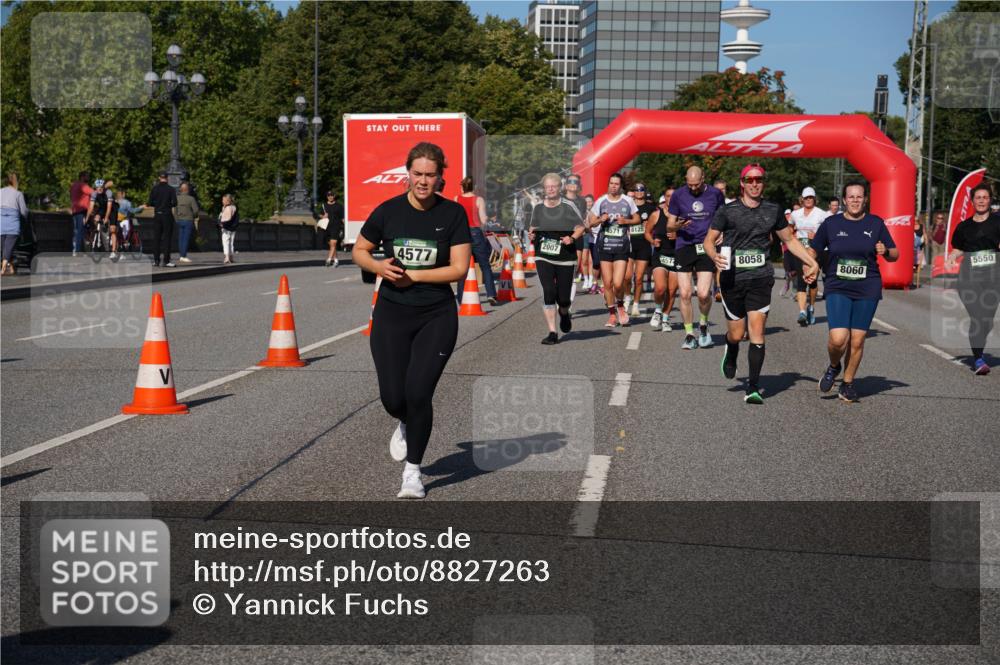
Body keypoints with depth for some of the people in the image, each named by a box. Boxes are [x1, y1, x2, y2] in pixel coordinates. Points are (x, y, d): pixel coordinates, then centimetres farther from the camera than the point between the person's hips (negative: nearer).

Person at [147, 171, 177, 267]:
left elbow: (150, 203, -2)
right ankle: (165, 260, -4)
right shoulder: (171, 189, -6)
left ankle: (156, 260, 9)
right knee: (167, 237, 1)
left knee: (156, 238, 9)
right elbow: (174, 203, -10)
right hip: (167, 215, -2)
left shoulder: (155, 188, 0)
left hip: (157, 215, 2)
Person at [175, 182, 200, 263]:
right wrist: (194, 216, 6)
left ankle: (181, 256, 14)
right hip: (188, 220, -5)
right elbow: (196, 210, -12)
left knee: (180, 239, 10)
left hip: (179, 220, 5)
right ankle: (183, 256, -6)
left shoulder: (177, 198, 1)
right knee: (186, 239, -4)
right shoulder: (191, 198, -11)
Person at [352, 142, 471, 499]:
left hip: (437, 317, -1)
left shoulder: (453, 214, -4)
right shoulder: (388, 211, -1)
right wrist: (378, 266, -11)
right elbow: (358, 251, 10)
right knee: (392, 397, -2)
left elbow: (459, 268, -8)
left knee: (418, 394, -8)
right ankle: (404, 424, 37)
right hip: (391, 315, 1)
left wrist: (412, 275, -12)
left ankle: (412, 471, 12)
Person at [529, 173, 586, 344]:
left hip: (565, 258, -1)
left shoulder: (568, 206, -3)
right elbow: (532, 227, 17)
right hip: (543, 258, 1)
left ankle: (564, 314, 40)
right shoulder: (538, 208, 5)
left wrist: (572, 238, -18)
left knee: (564, 298, 1)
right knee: (548, 293, -13)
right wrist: (531, 235, -6)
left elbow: (580, 227, 2)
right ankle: (552, 333, -5)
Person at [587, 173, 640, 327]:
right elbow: (590, 223, 8)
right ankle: (612, 314, 17)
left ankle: (620, 306, 18)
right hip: (604, 245, 1)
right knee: (607, 283, 2)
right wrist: (601, 220, -13)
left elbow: (637, 219, 13)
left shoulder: (628, 201, 3)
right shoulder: (601, 201, 4)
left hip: (621, 246, -1)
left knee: (618, 283, -12)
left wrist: (625, 221, -7)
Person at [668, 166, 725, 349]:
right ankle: (689, 334, 10)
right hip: (684, 247, 1)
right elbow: (669, 224, 9)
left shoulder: (715, 194, 5)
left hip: (706, 247, -1)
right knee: (685, 294, -4)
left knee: (703, 293, -13)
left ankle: (703, 325, 16)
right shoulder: (678, 195, 4)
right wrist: (678, 226, -14)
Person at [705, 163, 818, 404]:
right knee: (736, 334, 5)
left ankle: (753, 388, -7)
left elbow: (790, 239, 19)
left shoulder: (772, 211, 8)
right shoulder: (727, 211, 0)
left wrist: (812, 262, 13)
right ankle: (730, 356, 43)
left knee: (757, 332, -10)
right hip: (733, 278, -1)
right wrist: (715, 256, -18)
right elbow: (709, 240, 4)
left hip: (761, 278, 1)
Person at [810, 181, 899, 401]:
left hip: (867, 290, 1)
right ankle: (833, 367, 17)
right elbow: (813, 250, 12)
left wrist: (885, 251, -11)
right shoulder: (831, 223, 3)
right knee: (838, 338, -15)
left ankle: (848, 383, 22)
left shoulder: (876, 224, 5)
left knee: (857, 340, 3)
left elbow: (895, 254, 11)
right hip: (838, 289, -1)